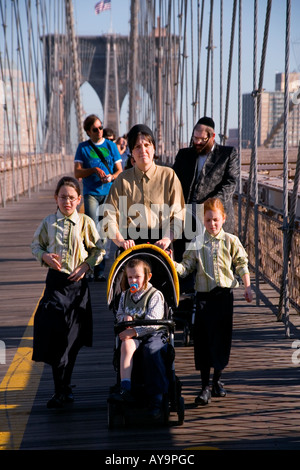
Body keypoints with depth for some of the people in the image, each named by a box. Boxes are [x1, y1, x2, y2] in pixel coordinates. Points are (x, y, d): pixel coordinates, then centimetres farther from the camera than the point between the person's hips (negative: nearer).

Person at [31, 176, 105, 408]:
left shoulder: (86, 222, 1)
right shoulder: (48, 223, 4)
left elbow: (100, 249, 7)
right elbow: (36, 245, 13)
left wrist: (87, 266, -7)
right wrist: (45, 256, -6)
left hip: (78, 282, 0)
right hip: (56, 281, 0)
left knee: (73, 337, 6)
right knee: (55, 333, -9)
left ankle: (64, 386, 21)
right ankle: (62, 390, -1)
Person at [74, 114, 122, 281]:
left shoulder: (111, 145, 10)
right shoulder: (83, 147, 7)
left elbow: (119, 170, 9)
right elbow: (77, 173, 2)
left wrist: (112, 177, -13)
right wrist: (94, 169, -13)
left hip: (109, 192, 1)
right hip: (91, 193, -1)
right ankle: (98, 269, -10)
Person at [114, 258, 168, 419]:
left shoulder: (155, 295, -3)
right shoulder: (125, 295, 17)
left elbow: (153, 322, -13)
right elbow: (119, 314, 24)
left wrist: (134, 331, -22)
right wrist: (125, 318, -1)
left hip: (154, 334, -4)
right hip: (132, 335, 4)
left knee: (152, 351, -36)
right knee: (126, 345, -32)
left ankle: (157, 397, -34)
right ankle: (125, 388, -43)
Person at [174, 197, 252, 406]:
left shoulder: (231, 241, 4)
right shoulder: (196, 244, 3)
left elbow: (242, 265, 10)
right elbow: (186, 268, 2)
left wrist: (247, 287, 3)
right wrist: (172, 264, -16)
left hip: (224, 295, 1)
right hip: (204, 295, 0)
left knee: (222, 338, 7)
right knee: (203, 339, -5)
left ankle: (217, 380, 25)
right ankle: (205, 386, 0)